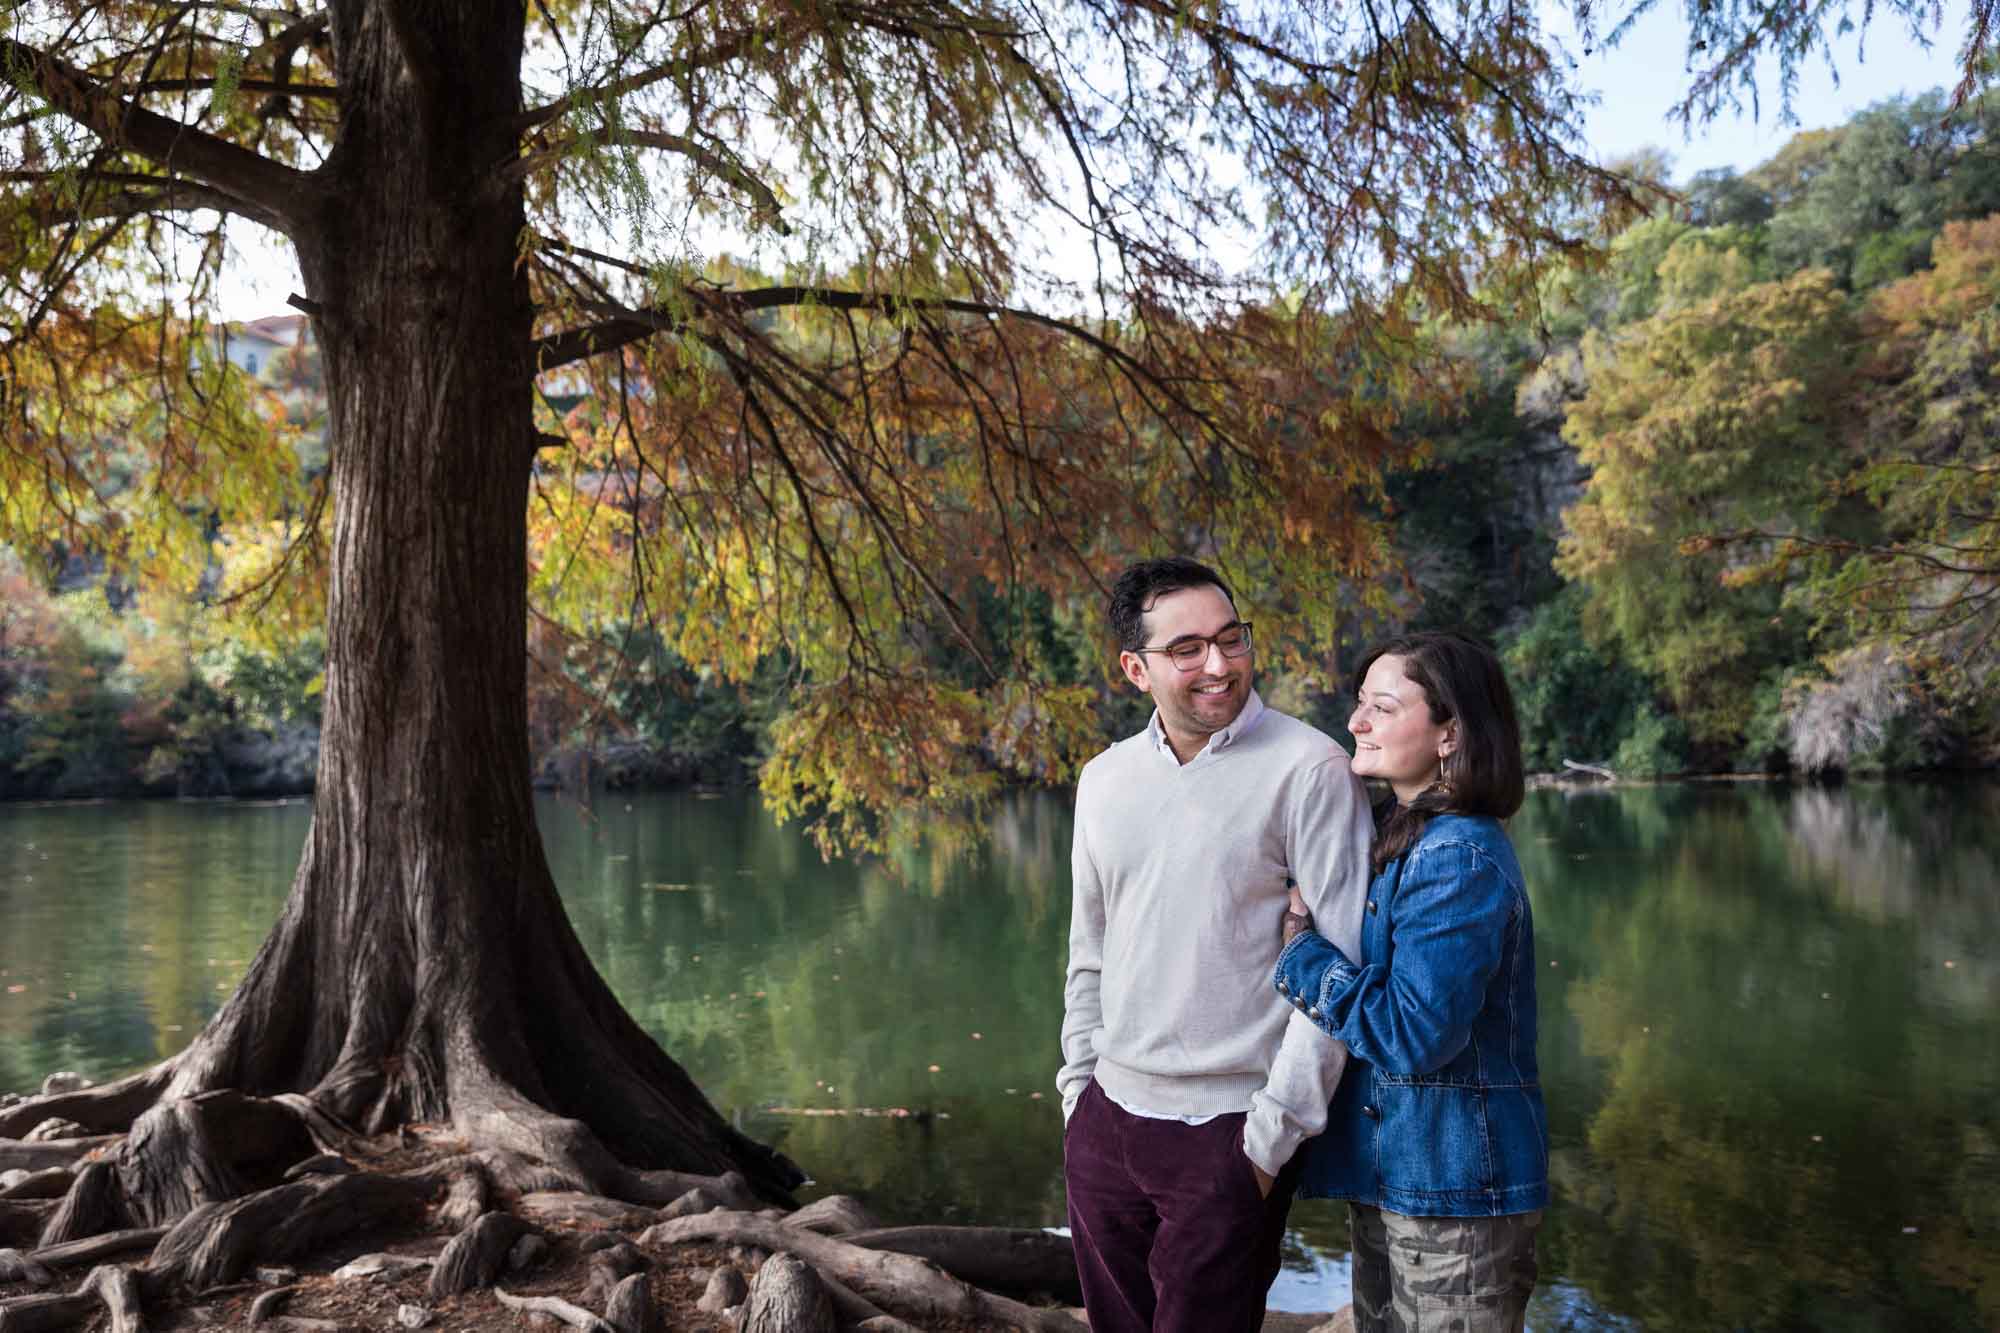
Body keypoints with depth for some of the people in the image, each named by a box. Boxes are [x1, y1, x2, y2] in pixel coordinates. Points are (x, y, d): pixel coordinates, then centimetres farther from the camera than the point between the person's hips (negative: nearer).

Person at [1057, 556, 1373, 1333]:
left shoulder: (1308, 769, -11)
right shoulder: (1104, 780, 5)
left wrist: (1275, 1130, -12)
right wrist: (1077, 1088, 11)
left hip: (1227, 1132, -5)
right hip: (1105, 1122, 5)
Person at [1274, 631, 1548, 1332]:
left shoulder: (1460, 859, -21)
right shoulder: (1394, 833, 7)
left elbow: (1410, 1031, -26)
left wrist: (1299, 950, -17)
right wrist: (1300, 925, -3)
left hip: (1454, 1187, -9)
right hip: (1388, 1170, 9)